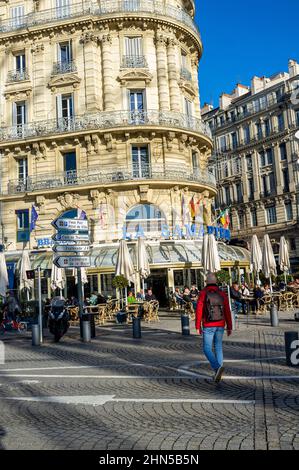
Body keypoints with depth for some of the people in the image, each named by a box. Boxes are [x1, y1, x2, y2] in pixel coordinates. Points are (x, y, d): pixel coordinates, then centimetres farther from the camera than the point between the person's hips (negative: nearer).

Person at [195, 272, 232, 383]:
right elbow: (227, 312, 1)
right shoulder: (222, 294, 2)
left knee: (207, 349, 2)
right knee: (218, 348, 14)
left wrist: (198, 326, -3)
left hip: (208, 326, -3)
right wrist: (229, 327, 7)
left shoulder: (203, 293, -7)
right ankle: (218, 373, 13)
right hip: (220, 325, 4)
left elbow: (199, 311, -10)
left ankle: (217, 367, -21)